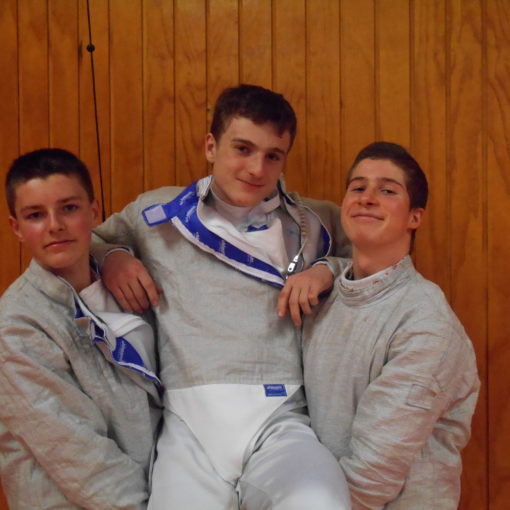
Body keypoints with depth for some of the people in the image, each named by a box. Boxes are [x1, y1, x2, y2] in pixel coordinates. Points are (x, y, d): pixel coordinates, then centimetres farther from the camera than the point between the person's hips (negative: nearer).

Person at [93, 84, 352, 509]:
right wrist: (110, 257, 7)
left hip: (280, 421, -1)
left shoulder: (316, 223, 15)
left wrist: (327, 270, 4)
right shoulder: (157, 213, 16)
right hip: (190, 425, 1)